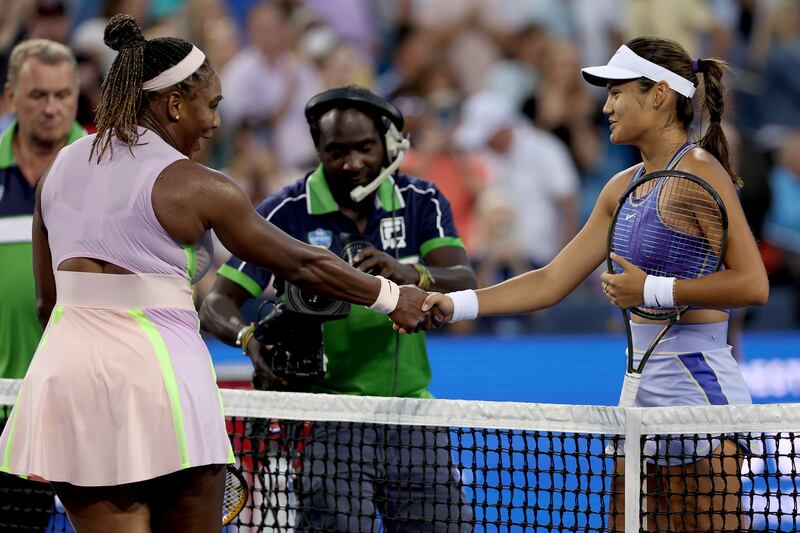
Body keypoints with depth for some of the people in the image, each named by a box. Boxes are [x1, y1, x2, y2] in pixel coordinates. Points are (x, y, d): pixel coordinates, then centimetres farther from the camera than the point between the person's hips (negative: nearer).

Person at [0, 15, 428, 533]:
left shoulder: (62, 166, 11)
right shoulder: (196, 186, -6)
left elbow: (48, 299, 16)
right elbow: (302, 263, 2)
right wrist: (392, 296, 15)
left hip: (64, 365, 5)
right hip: (159, 375, -5)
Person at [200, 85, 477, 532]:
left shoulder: (422, 202, 3)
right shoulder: (285, 214, -4)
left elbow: (465, 282, -12)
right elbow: (218, 302, -7)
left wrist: (411, 274, -34)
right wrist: (251, 338, -30)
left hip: (409, 406, 3)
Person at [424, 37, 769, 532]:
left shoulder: (698, 170, -10)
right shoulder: (625, 186, 15)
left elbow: (753, 283, -17)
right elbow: (551, 281, 17)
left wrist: (652, 290, -16)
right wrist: (454, 304, 9)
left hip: (699, 382, -8)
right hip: (642, 387, 8)